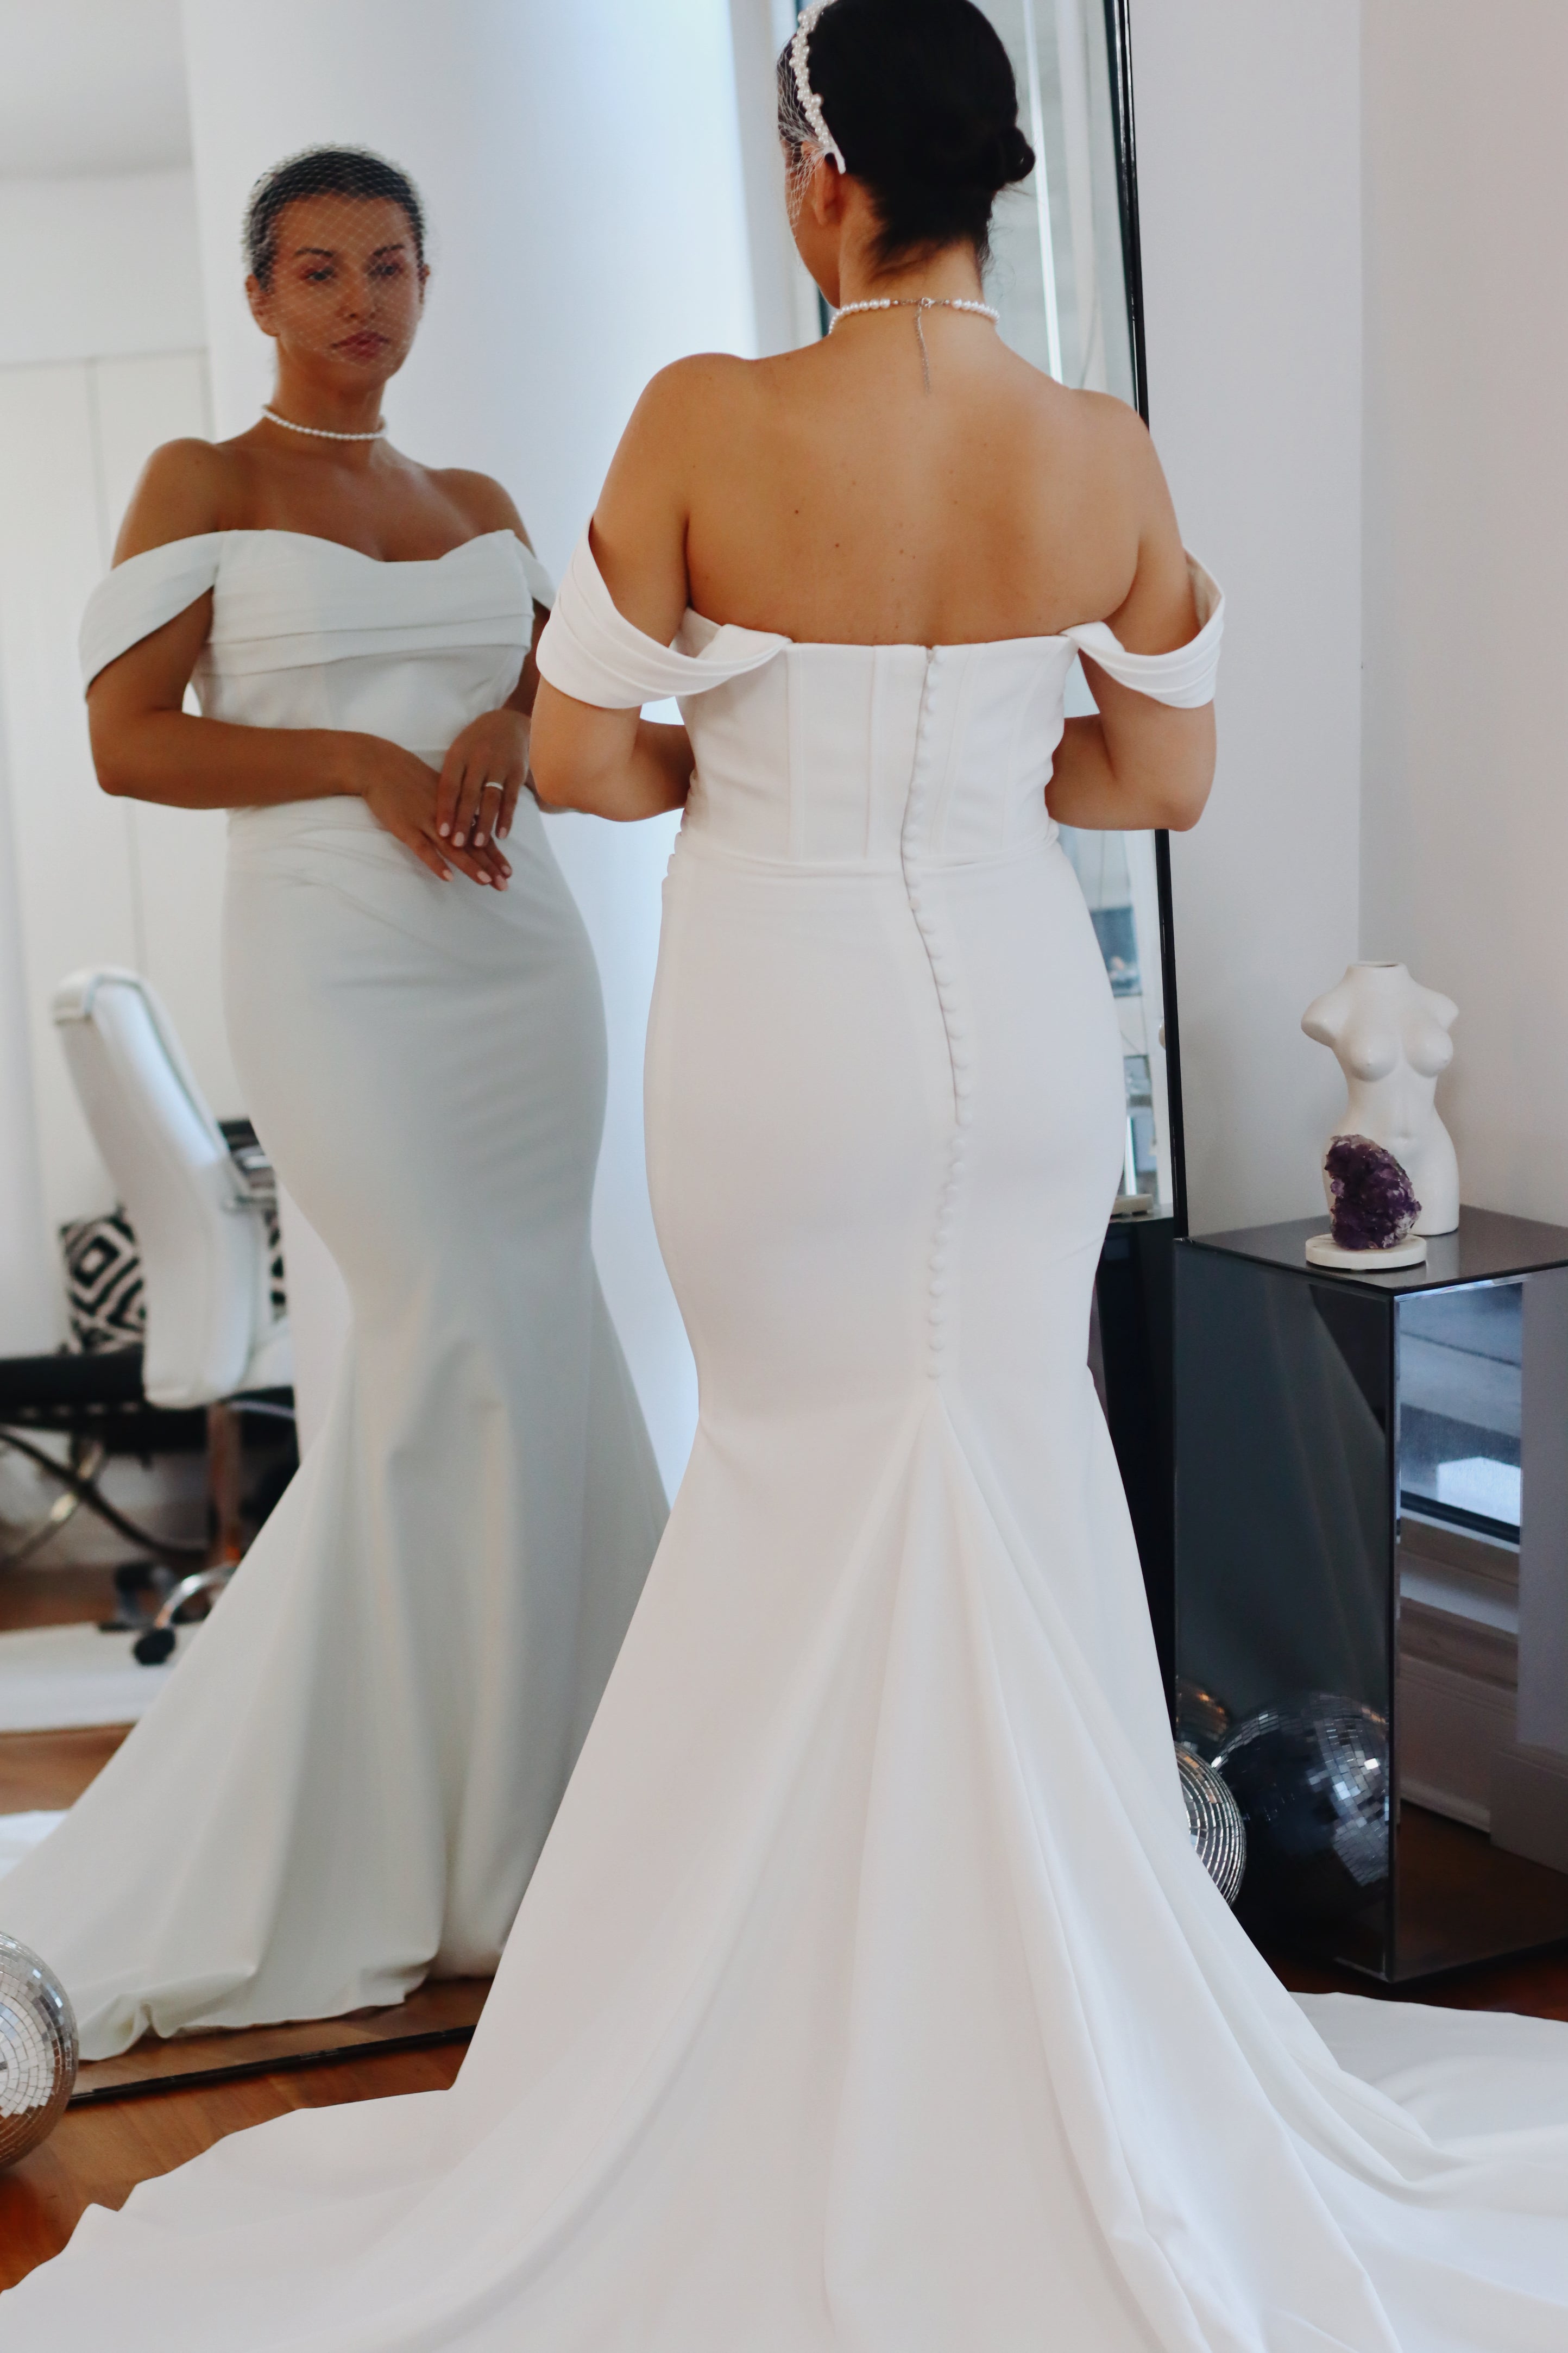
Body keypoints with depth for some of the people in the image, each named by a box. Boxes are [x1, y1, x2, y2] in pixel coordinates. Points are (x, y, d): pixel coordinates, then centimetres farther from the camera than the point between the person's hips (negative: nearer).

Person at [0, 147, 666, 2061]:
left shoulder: (481, 506, 17)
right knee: (467, 1355, -11)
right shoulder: (200, 485, 2)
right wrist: (366, 764, -15)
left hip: (519, 957, 6)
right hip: (336, 967, -5)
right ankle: (471, 1828, 6)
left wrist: (513, 729, -6)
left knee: (518, 1361, 5)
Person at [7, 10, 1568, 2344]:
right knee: (1010, 1473, 16)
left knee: (802, 1471, 15)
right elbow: (1164, 772, 5)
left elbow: (574, 750, -9)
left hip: (789, 1026, -2)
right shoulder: (1107, 454, -5)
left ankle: (804, 2001, 27)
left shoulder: (710, 421, -16)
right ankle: (1036, 1958, 29)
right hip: (1017, 1006, 3)